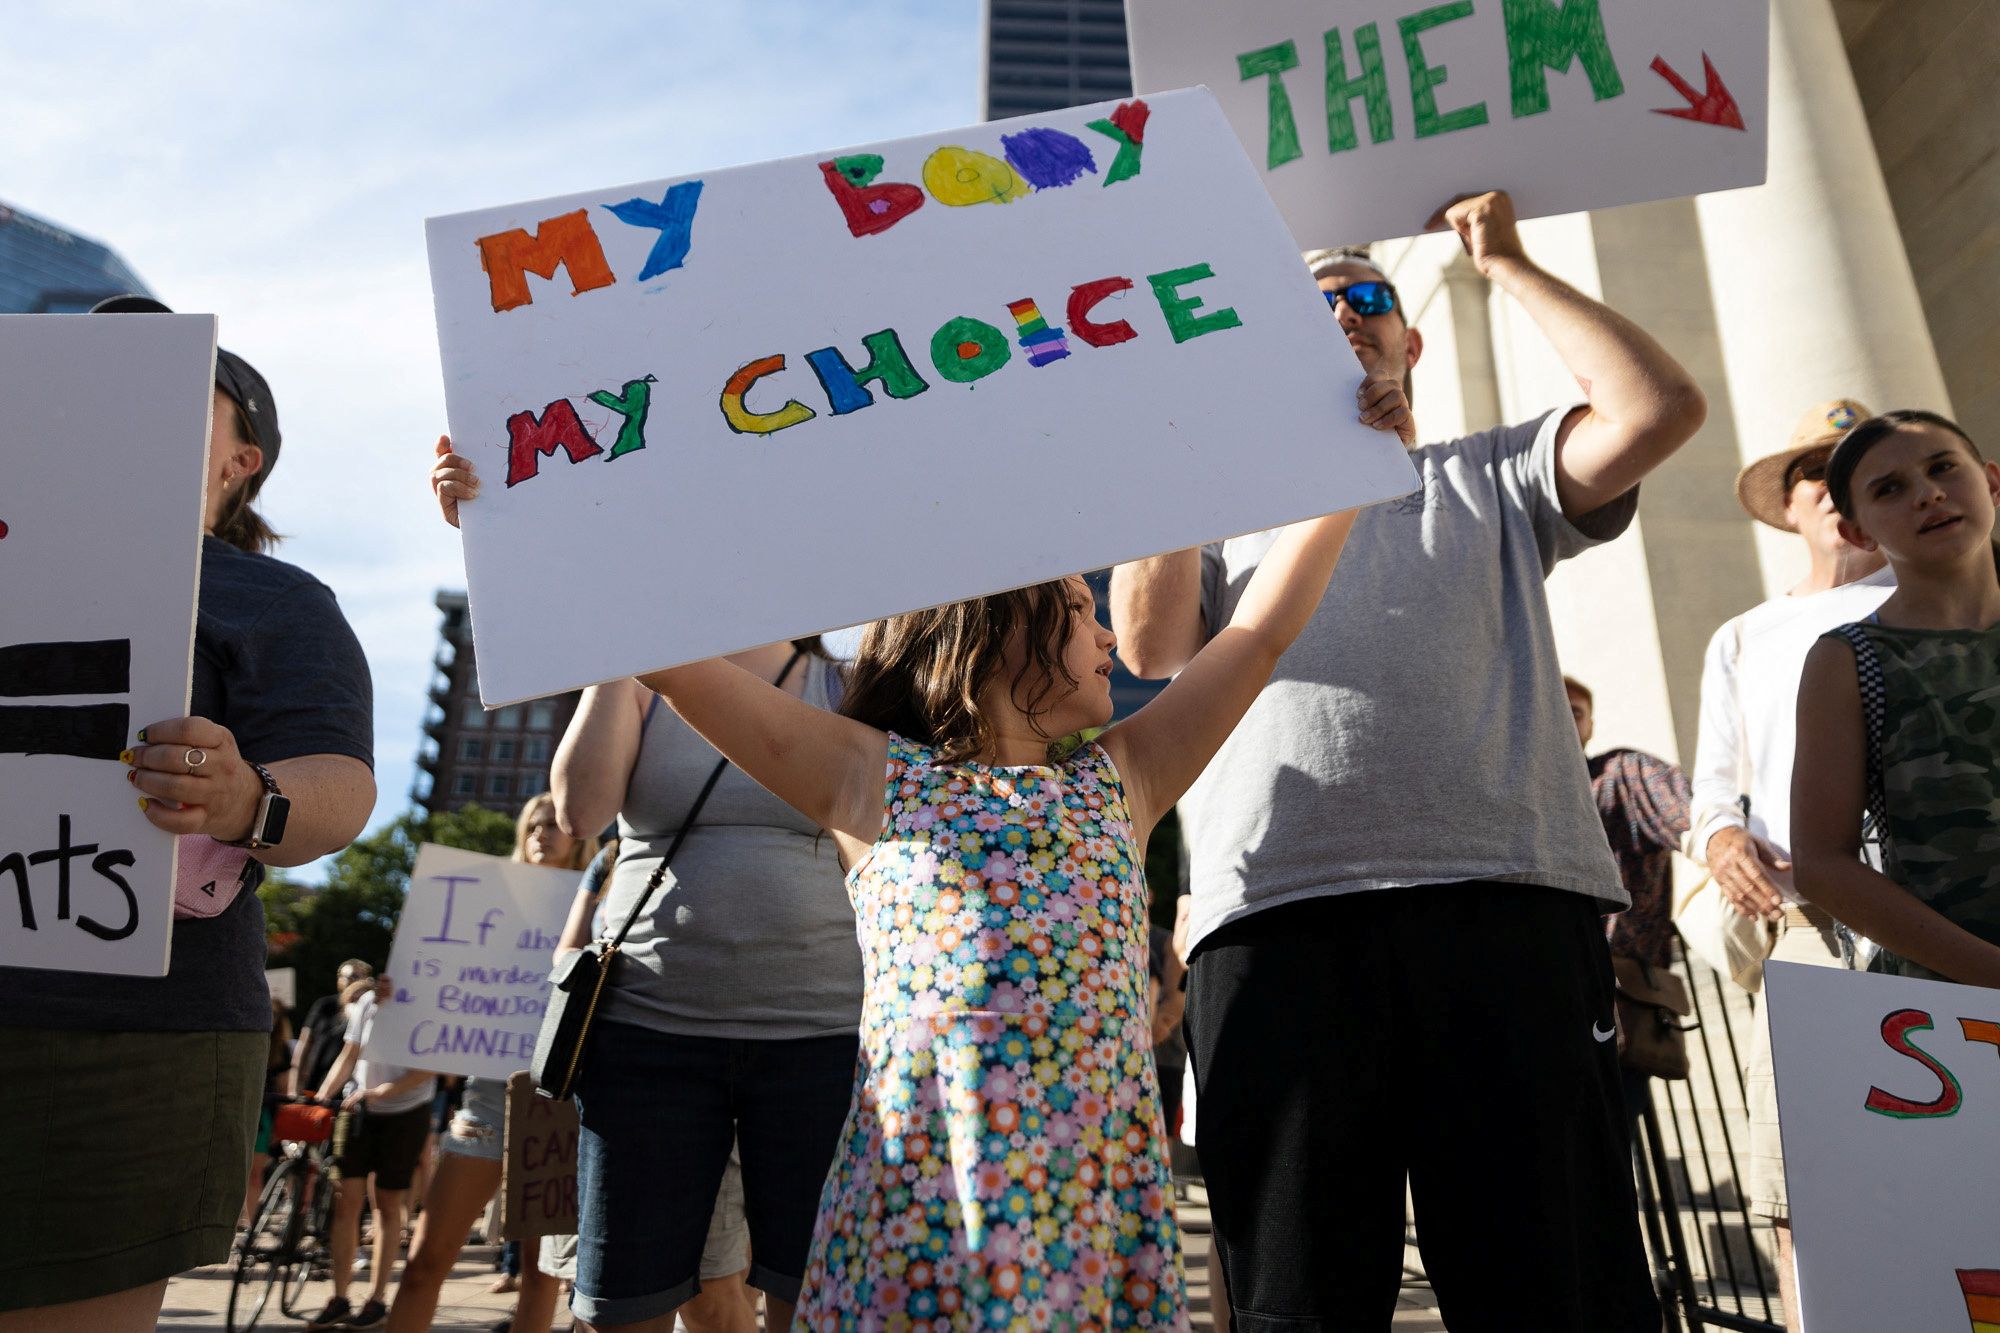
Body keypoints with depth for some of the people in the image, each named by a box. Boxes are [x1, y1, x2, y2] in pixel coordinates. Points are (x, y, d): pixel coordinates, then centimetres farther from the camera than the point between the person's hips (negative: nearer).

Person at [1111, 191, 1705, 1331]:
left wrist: (1508, 264, 18)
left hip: (1509, 898, 1)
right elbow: (1147, 643, 6)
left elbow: (1662, 408, 8)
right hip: (1276, 912, 0)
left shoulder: (1487, 479, 25)